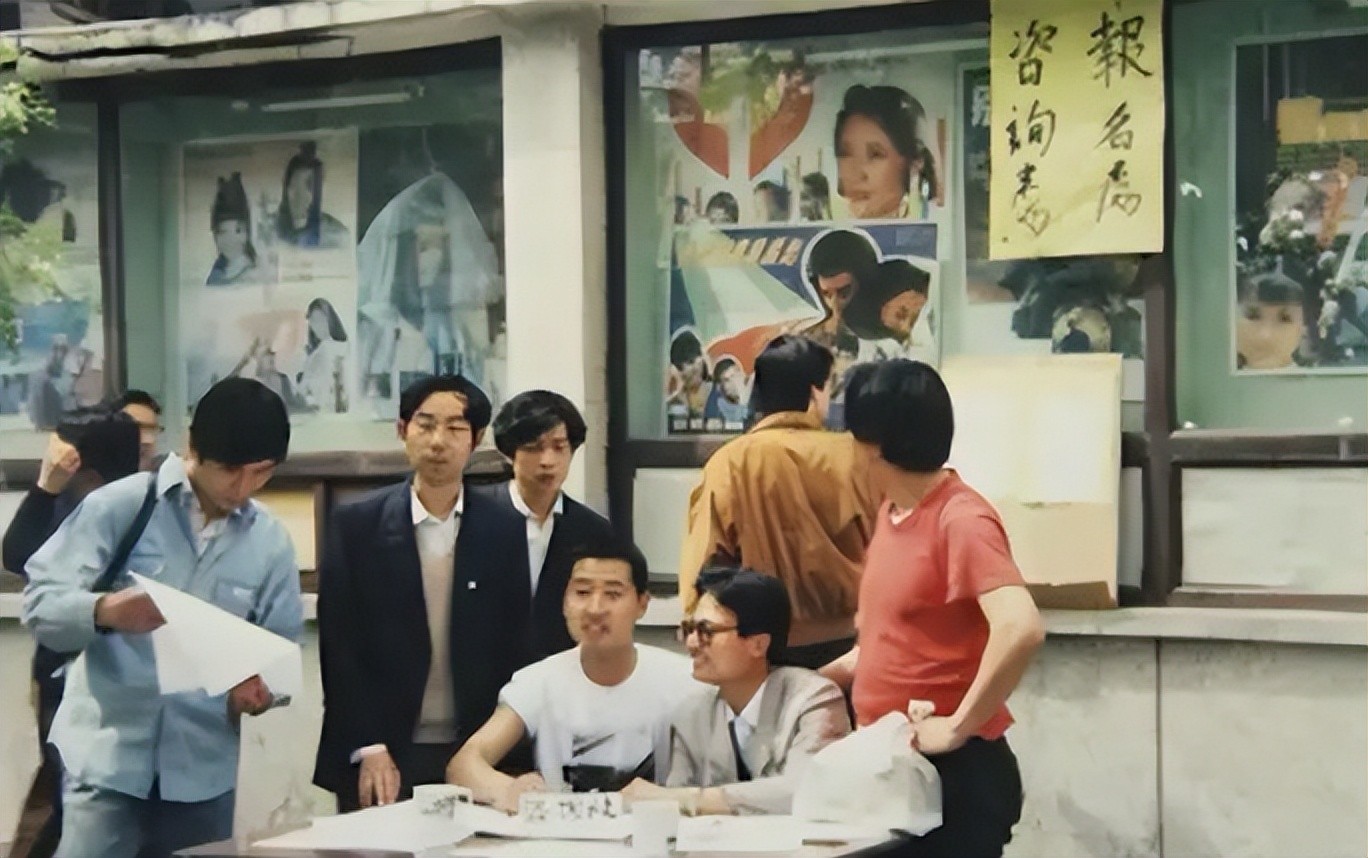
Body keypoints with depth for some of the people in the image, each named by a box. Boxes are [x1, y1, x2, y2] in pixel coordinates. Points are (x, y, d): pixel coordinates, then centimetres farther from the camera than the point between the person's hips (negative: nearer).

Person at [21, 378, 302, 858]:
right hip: (107, 761, -3)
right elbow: (40, 603, -9)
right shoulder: (117, 506, -3)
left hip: (203, 771, 3)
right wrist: (103, 611, -30)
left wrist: (259, 688, -13)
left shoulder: (271, 542, 7)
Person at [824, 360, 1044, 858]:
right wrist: (821, 677, 14)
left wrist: (957, 726, -25)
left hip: (952, 771, -9)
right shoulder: (891, 510, 9)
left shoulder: (961, 520, -18)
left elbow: (1021, 629, -32)